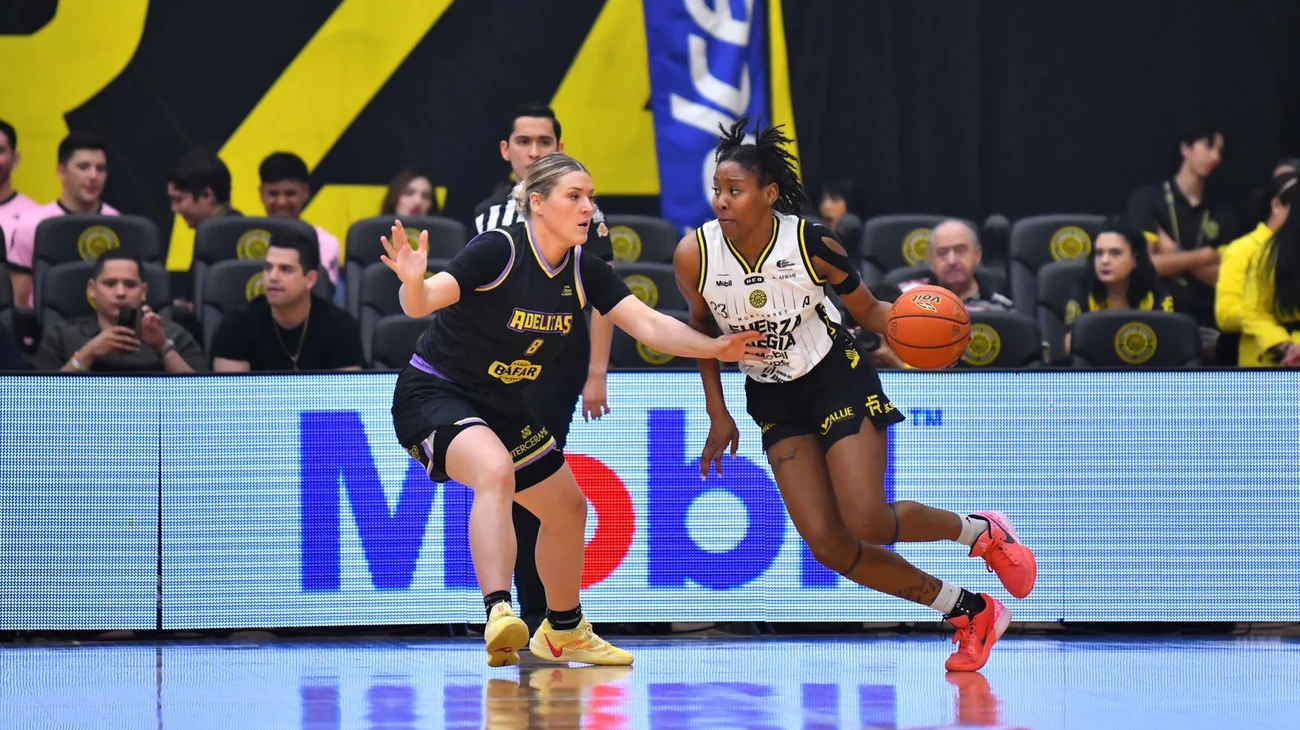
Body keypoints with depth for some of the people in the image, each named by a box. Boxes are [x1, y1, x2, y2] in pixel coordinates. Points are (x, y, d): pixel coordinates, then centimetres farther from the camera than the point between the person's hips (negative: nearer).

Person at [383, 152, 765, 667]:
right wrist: (413, 281, -53)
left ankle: (562, 632, 39)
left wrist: (712, 348, -20)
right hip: (433, 394, -8)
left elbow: (650, 325, -7)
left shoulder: (585, 271, -2)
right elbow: (421, 303, -31)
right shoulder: (499, 250, -22)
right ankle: (499, 615, -47)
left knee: (568, 508, 17)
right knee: (495, 469, -37)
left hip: (503, 408, 8)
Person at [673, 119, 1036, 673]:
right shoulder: (694, 255, -15)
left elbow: (867, 310, -5)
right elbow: (701, 328, 4)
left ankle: (981, 532, 13)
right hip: (773, 400, 3)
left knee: (865, 521, -18)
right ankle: (970, 612, 8)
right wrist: (718, 414, 3)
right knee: (827, 545, -6)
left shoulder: (812, 244, -21)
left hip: (837, 379, -3)